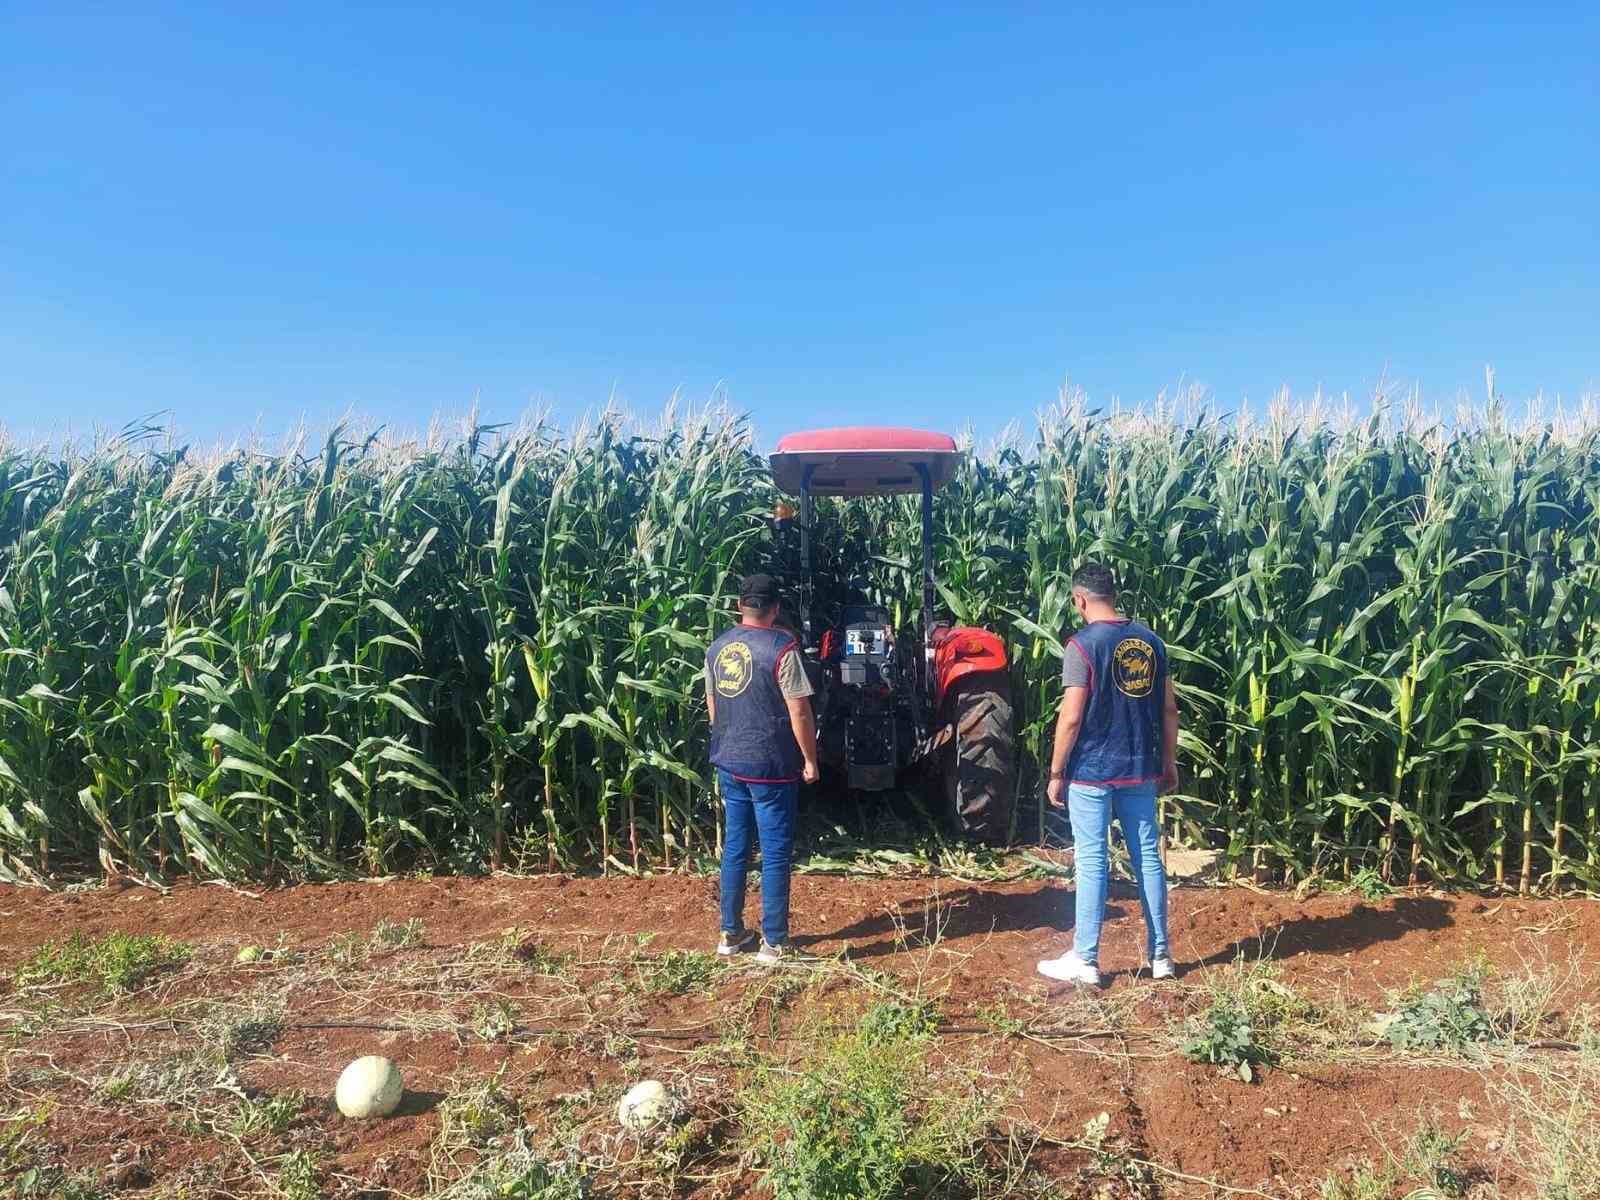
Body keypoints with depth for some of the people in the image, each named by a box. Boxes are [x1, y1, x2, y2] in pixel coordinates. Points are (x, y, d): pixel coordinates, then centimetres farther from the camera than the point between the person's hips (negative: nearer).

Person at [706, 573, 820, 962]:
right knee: (776, 853, 3)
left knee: (734, 847, 15)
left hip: (728, 762, 6)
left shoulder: (718, 647, 5)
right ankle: (774, 943, 9)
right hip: (770, 765, -6)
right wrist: (810, 759, -5)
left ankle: (731, 933, 24)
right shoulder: (781, 647, -14)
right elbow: (799, 711, -15)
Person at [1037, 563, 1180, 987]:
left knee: (1092, 863, 1)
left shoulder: (1083, 645, -13)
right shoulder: (1151, 641, 5)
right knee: (1148, 858, 12)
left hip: (1092, 773, -5)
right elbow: (1169, 709, 8)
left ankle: (1085, 960, 9)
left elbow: (1071, 718, -15)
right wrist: (1169, 762, 18)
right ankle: (1160, 955, 21)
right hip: (1141, 771, 5)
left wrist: (1056, 773, -6)